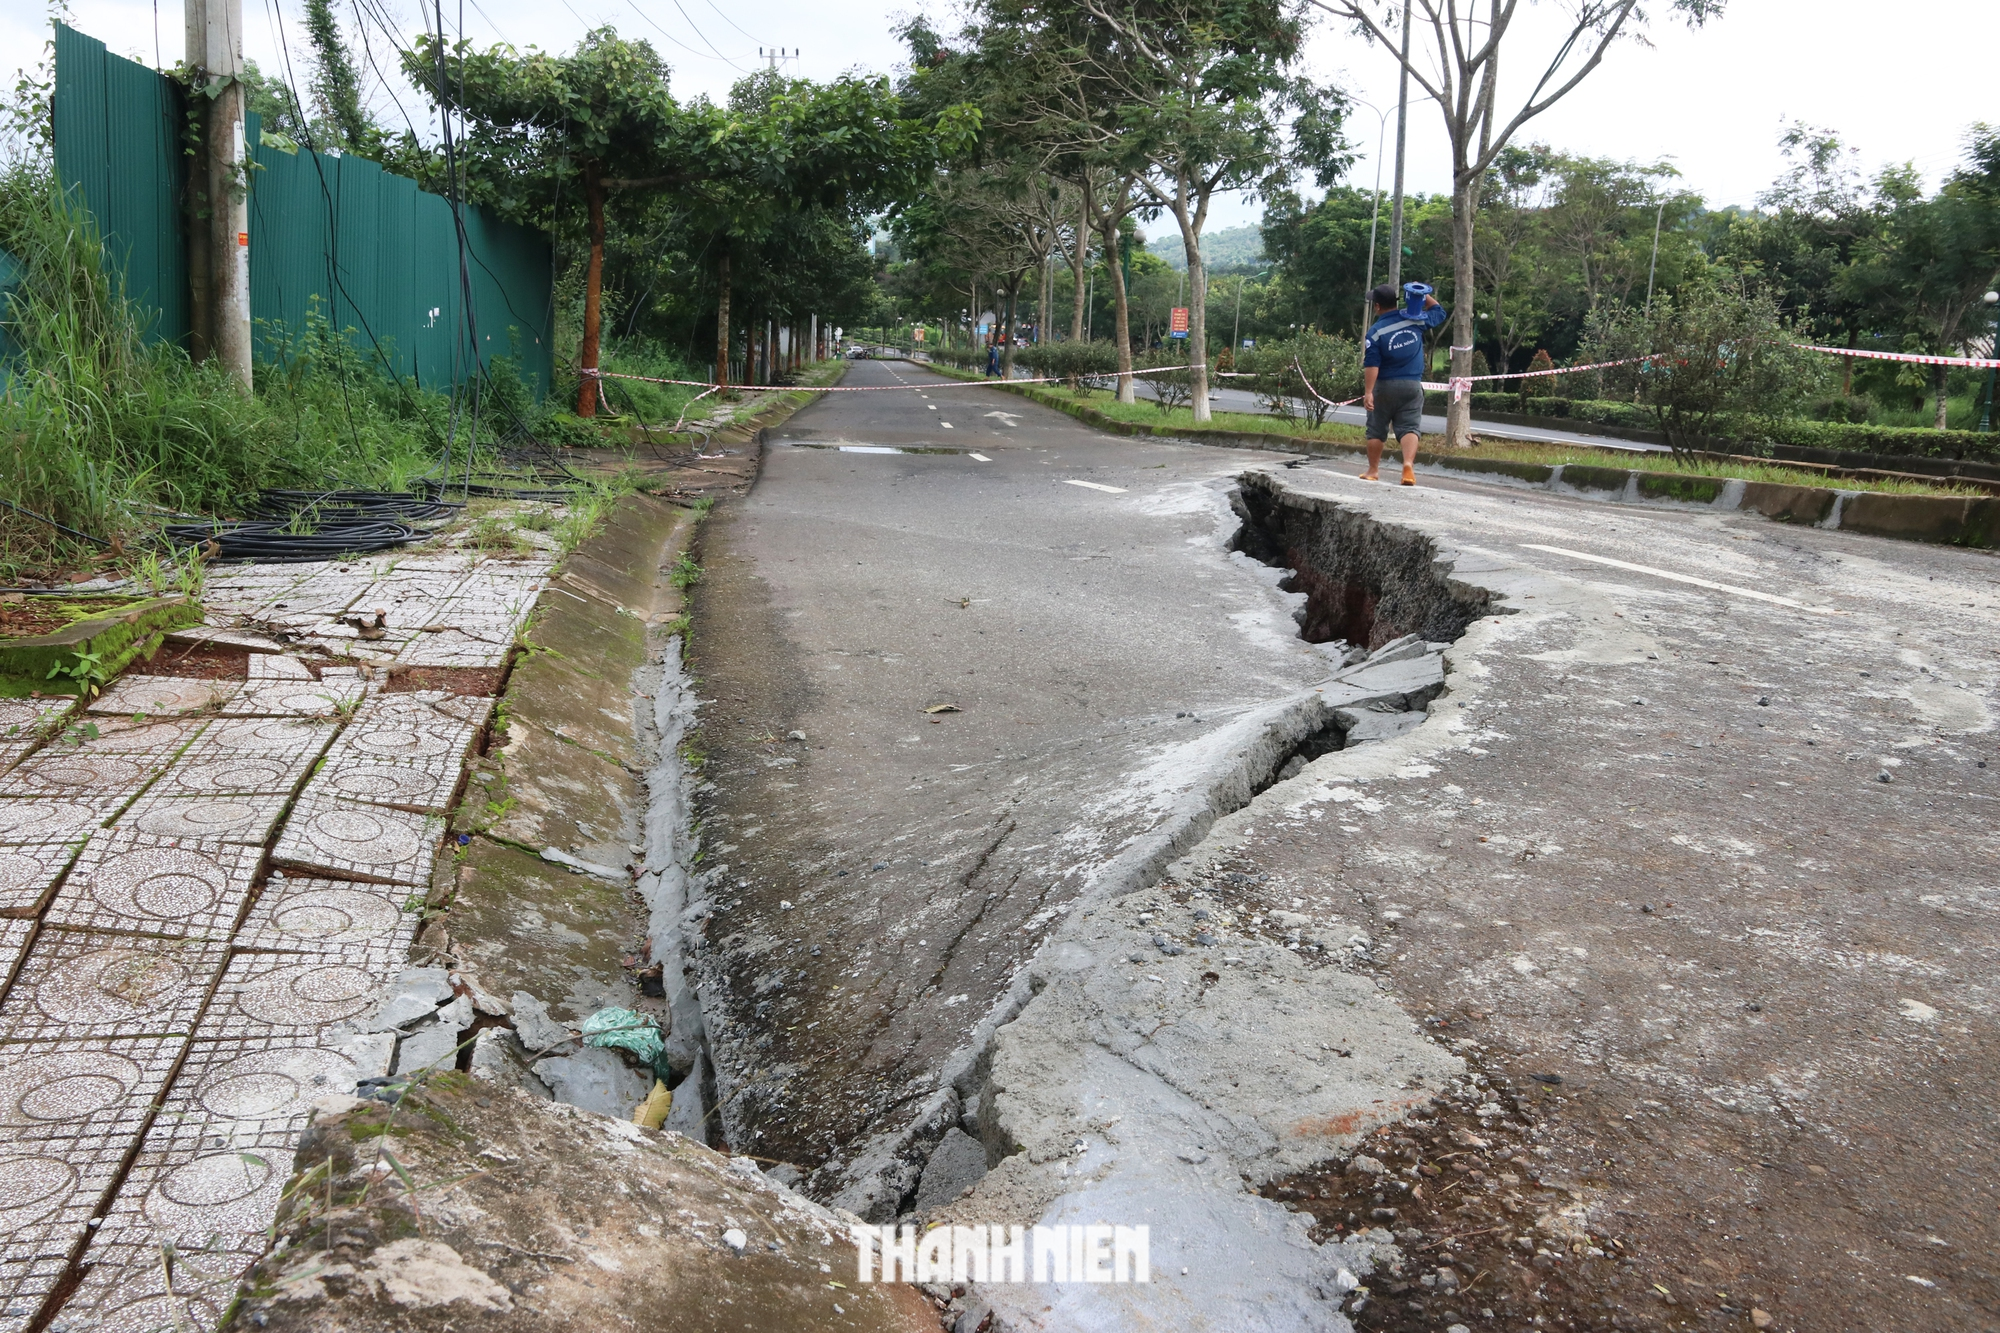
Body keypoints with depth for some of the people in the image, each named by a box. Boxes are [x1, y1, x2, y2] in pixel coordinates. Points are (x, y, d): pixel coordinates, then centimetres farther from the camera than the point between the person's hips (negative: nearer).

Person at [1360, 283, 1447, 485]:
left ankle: (1373, 470, 19)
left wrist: (1368, 392, -17)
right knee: (1409, 428, -3)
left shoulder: (1376, 331, -10)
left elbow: (1371, 365, -16)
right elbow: (1438, 311, 19)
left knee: (1376, 430, 11)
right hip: (1412, 385, 2)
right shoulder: (1414, 321, 0)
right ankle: (1408, 464, -26)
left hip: (1384, 386, -2)